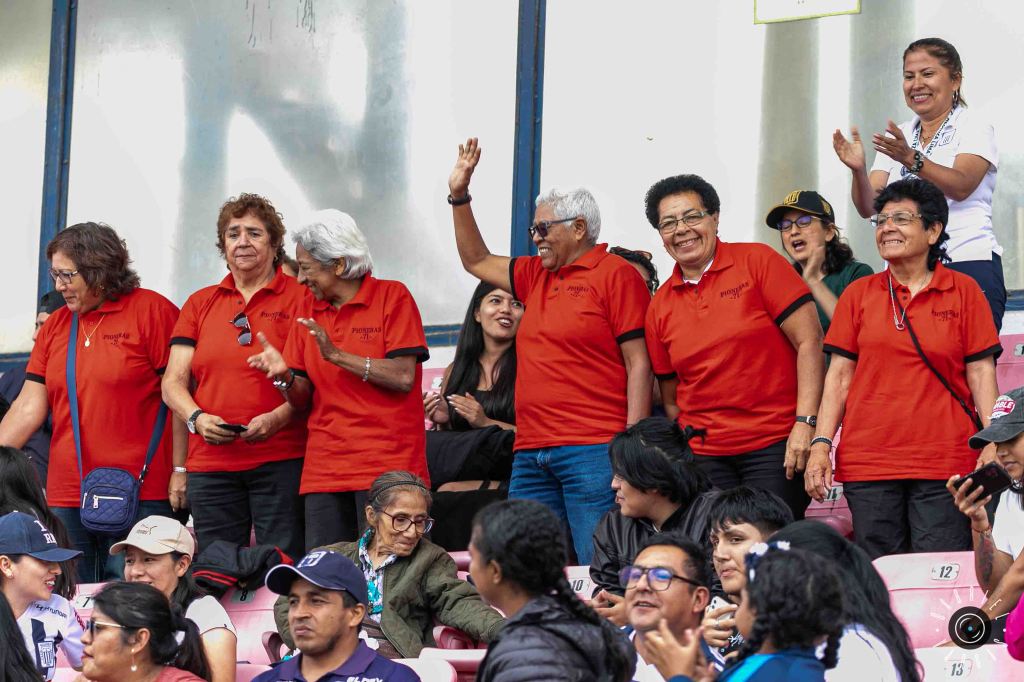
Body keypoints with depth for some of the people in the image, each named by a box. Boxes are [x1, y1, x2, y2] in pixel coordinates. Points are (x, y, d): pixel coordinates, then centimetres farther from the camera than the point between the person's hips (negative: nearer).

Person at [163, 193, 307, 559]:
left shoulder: (299, 298, 4)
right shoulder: (200, 303, 16)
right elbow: (173, 383, 12)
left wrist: (277, 418, -18)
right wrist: (197, 418, -8)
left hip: (280, 460, -3)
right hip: (210, 462, 3)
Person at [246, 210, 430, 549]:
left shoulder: (392, 296, 0)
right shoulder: (308, 311, 14)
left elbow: (403, 378, -10)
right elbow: (303, 400, 14)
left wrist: (336, 355, -15)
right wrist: (285, 376, -8)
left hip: (386, 467, -5)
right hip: (324, 468, 5)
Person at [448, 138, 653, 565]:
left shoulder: (616, 275, -3)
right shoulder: (536, 276, 20)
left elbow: (639, 364, -8)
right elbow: (476, 261, 34)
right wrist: (459, 195, 24)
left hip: (593, 450, -8)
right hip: (531, 456, 8)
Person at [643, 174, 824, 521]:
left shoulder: (758, 262, -2)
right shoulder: (660, 306, 11)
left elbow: (809, 341, -7)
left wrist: (806, 423, -15)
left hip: (776, 445, -4)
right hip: (704, 454, 4)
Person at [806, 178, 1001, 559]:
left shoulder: (963, 291, 7)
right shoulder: (859, 294, 11)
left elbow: (981, 374, 4)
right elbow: (840, 375, 9)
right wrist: (821, 445, 0)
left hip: (944, 463, -1)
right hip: (868, 463, 2)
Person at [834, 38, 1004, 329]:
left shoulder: (974, 129, 3)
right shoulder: (897, 137, 17)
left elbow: (961, 186, -16)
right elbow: (869, 207, 7)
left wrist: (911, 158, -30)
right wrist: (858, 170, -13)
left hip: (968, 264, -4)